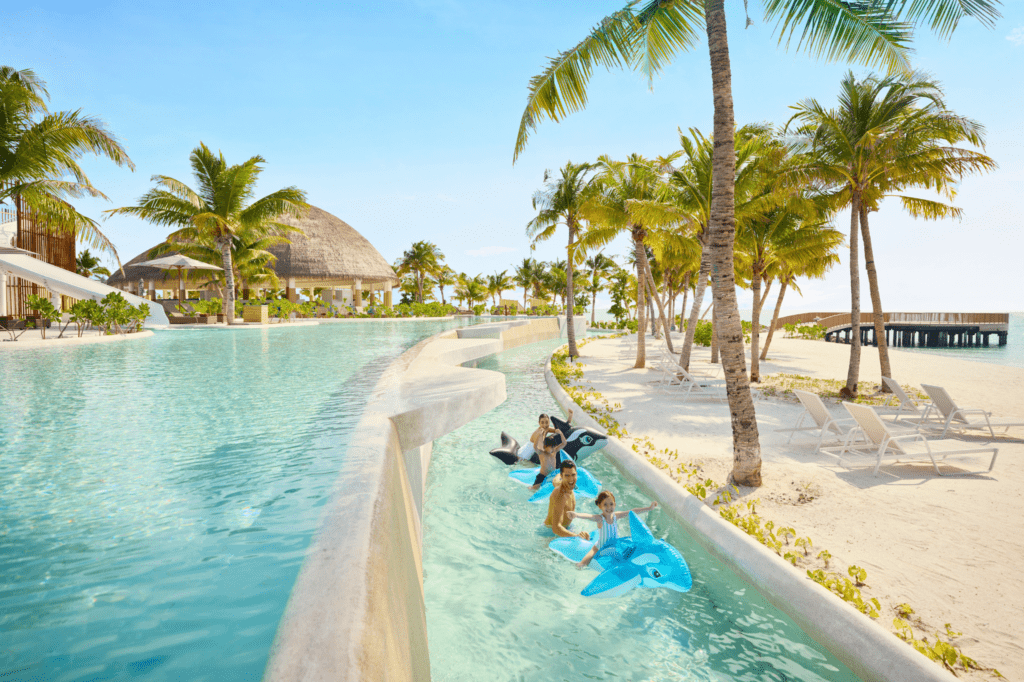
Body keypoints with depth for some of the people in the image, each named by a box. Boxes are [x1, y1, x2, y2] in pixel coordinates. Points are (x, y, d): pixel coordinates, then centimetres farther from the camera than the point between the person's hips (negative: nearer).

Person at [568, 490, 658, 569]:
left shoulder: (616, 515, -14)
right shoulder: (599, 518, -29)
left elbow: (633, 512, -10)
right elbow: (589, 516, -50)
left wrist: (649, 508, -10)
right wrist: (576, 515, -71)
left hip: (615, 546, 5)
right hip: (600, 548, -5)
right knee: (582, 565, -19)